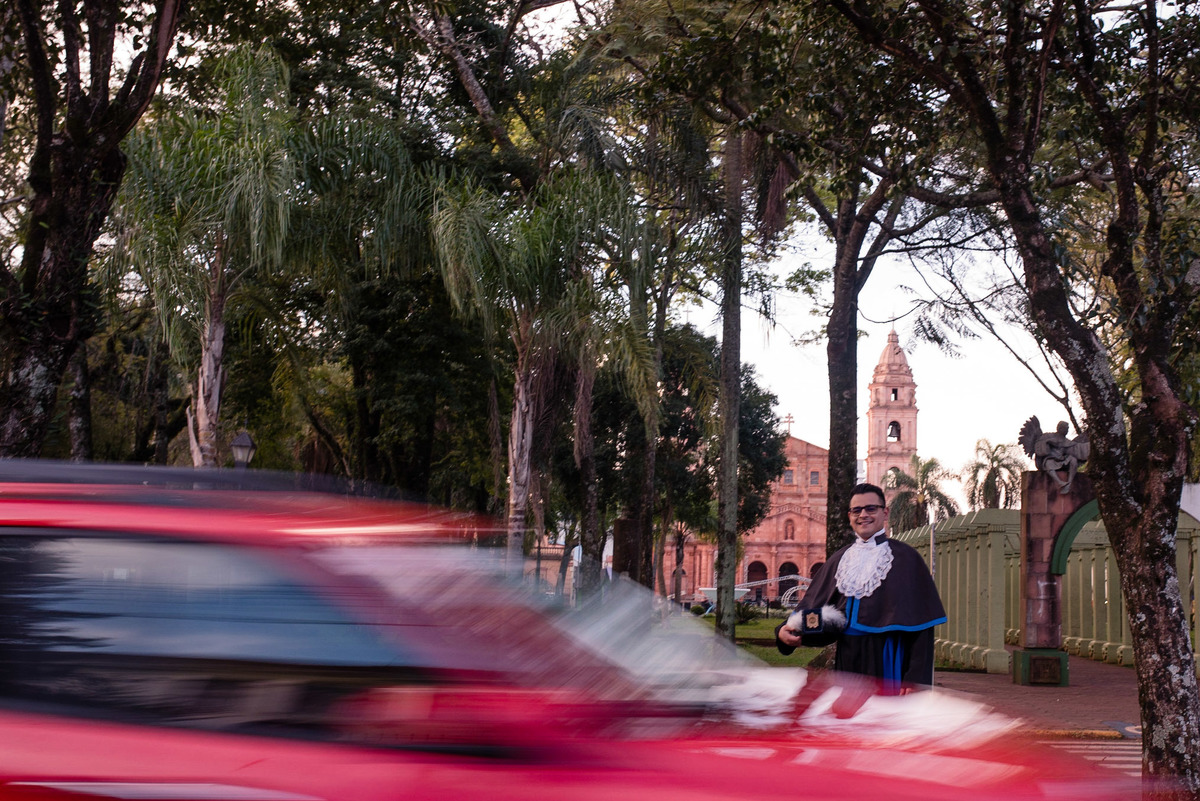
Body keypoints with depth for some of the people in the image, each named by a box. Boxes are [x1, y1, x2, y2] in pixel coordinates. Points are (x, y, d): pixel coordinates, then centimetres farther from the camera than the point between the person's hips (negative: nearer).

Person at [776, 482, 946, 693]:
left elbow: (920, 624, -7)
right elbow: (811, 607, 12)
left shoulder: (904, 558, -1)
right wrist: (786, 631, -9)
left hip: (886, 664, -5)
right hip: (847, 661, 5)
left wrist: (915, 677, -15)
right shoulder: (840, 560, 14)